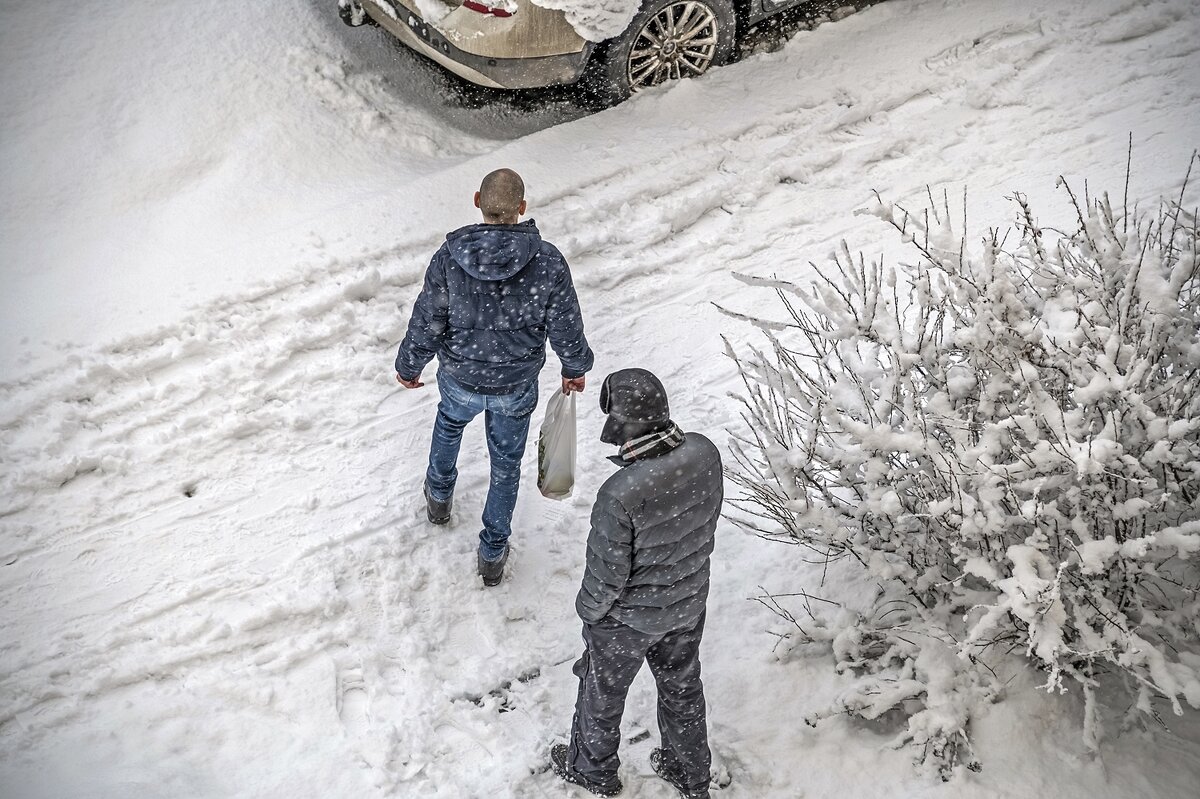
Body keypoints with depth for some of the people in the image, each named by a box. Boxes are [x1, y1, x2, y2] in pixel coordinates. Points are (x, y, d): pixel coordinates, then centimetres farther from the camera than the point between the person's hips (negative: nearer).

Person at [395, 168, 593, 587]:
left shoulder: (448, 259, -24)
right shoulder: (548, 262, -23)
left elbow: (426, 326, -14)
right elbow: (566, 328, -12)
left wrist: (408, 366, 6)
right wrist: (575, 368, 8)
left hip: (460, 378, 1)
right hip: (517, 386, -1)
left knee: (450, 420, 36)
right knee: (506, 463, 23)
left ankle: (439, 496, 59)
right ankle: (492, 553, 37)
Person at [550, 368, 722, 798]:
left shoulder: (620, 496, -39)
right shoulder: (705, 455, -21)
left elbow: (606, 573, -24)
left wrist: (589, 610, -3)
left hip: (629, 618, -5)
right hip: (689, 602, 5)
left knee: (603, 692, 24)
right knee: (682, 687, 29)